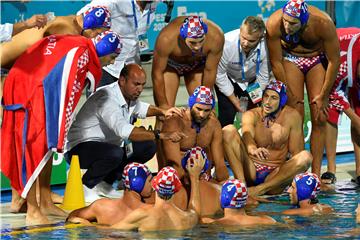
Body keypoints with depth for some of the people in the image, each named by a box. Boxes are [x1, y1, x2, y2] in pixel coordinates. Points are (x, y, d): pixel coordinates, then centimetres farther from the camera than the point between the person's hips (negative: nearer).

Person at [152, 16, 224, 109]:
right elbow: (157, 73, -26)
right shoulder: (166, 38, -40)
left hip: (197, 64, 2)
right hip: (170, 64, -2)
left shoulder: (215, 36, -35)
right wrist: (163, 105, -18)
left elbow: (210, 71, -18)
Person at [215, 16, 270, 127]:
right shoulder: (226, 44, -36)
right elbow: (219, 75, -21)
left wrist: (255, 100, -10)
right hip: (228, 79, -2)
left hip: (251, 80, 2)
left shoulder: (265, 46, -33)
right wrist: (235, 101, -14)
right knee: (227, 113, -14)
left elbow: (263, 77, -16)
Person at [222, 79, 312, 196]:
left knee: (306, 157, -26)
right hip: (250, 172, 0)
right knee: (228, 131, -17)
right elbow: (247, 134, -25)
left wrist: (294, 177, -17)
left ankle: (259, 189, -30)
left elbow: (296, 152, 0)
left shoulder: (292, 117, 0)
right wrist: (252, 149, -48)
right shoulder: (251, 115, -2)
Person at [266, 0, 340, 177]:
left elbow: (334, 61, -19)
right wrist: (290, 96, -14)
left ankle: (316, 174, -3)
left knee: (320, 119, -7)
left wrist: (323, 96, -14)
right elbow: (276, 63, -18)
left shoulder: (323, 23, -34)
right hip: (290, 59, 0)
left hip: (317, 59, 0)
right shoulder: (274, 24, -32)